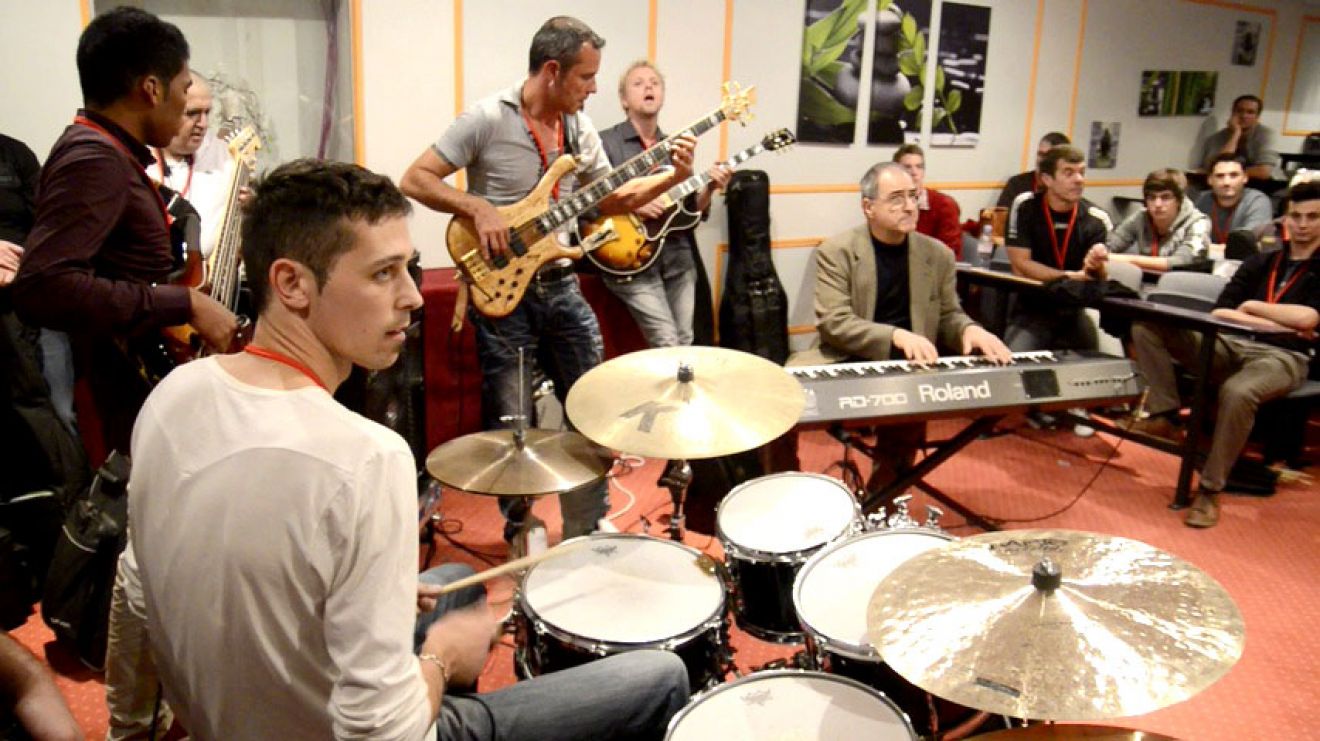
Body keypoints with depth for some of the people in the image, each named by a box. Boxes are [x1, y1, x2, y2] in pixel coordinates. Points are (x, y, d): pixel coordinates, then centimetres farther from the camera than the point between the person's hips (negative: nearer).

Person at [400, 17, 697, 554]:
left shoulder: (578, 127, 6)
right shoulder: (488, 118, -12)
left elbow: (610, 198, 12)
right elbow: (415, 180, -11)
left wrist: (672, 178, 0)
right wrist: (479, 208, -22)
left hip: (560, 285, 6)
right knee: (510, 424, 3)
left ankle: (588, 528, 28)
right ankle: (521, 526, 26)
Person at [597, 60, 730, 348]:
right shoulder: (605, 142, -3)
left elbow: (691, 209, 15)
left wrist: (709, 188, -5)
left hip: (679, 256, 6)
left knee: (685, 342, 8)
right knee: (667, 345, -12)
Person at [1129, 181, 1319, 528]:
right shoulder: (1260, 262, 20)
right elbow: (1219, 313, 8)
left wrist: (1249, 307, 1)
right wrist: (1279, 323, -3)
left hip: (1283, 357, -5)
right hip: (1233, 346, 5)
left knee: (1237, 391, -41)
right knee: (1147, 327, -11)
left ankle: (1210, 490, -27)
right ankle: (1165, 415, -20)